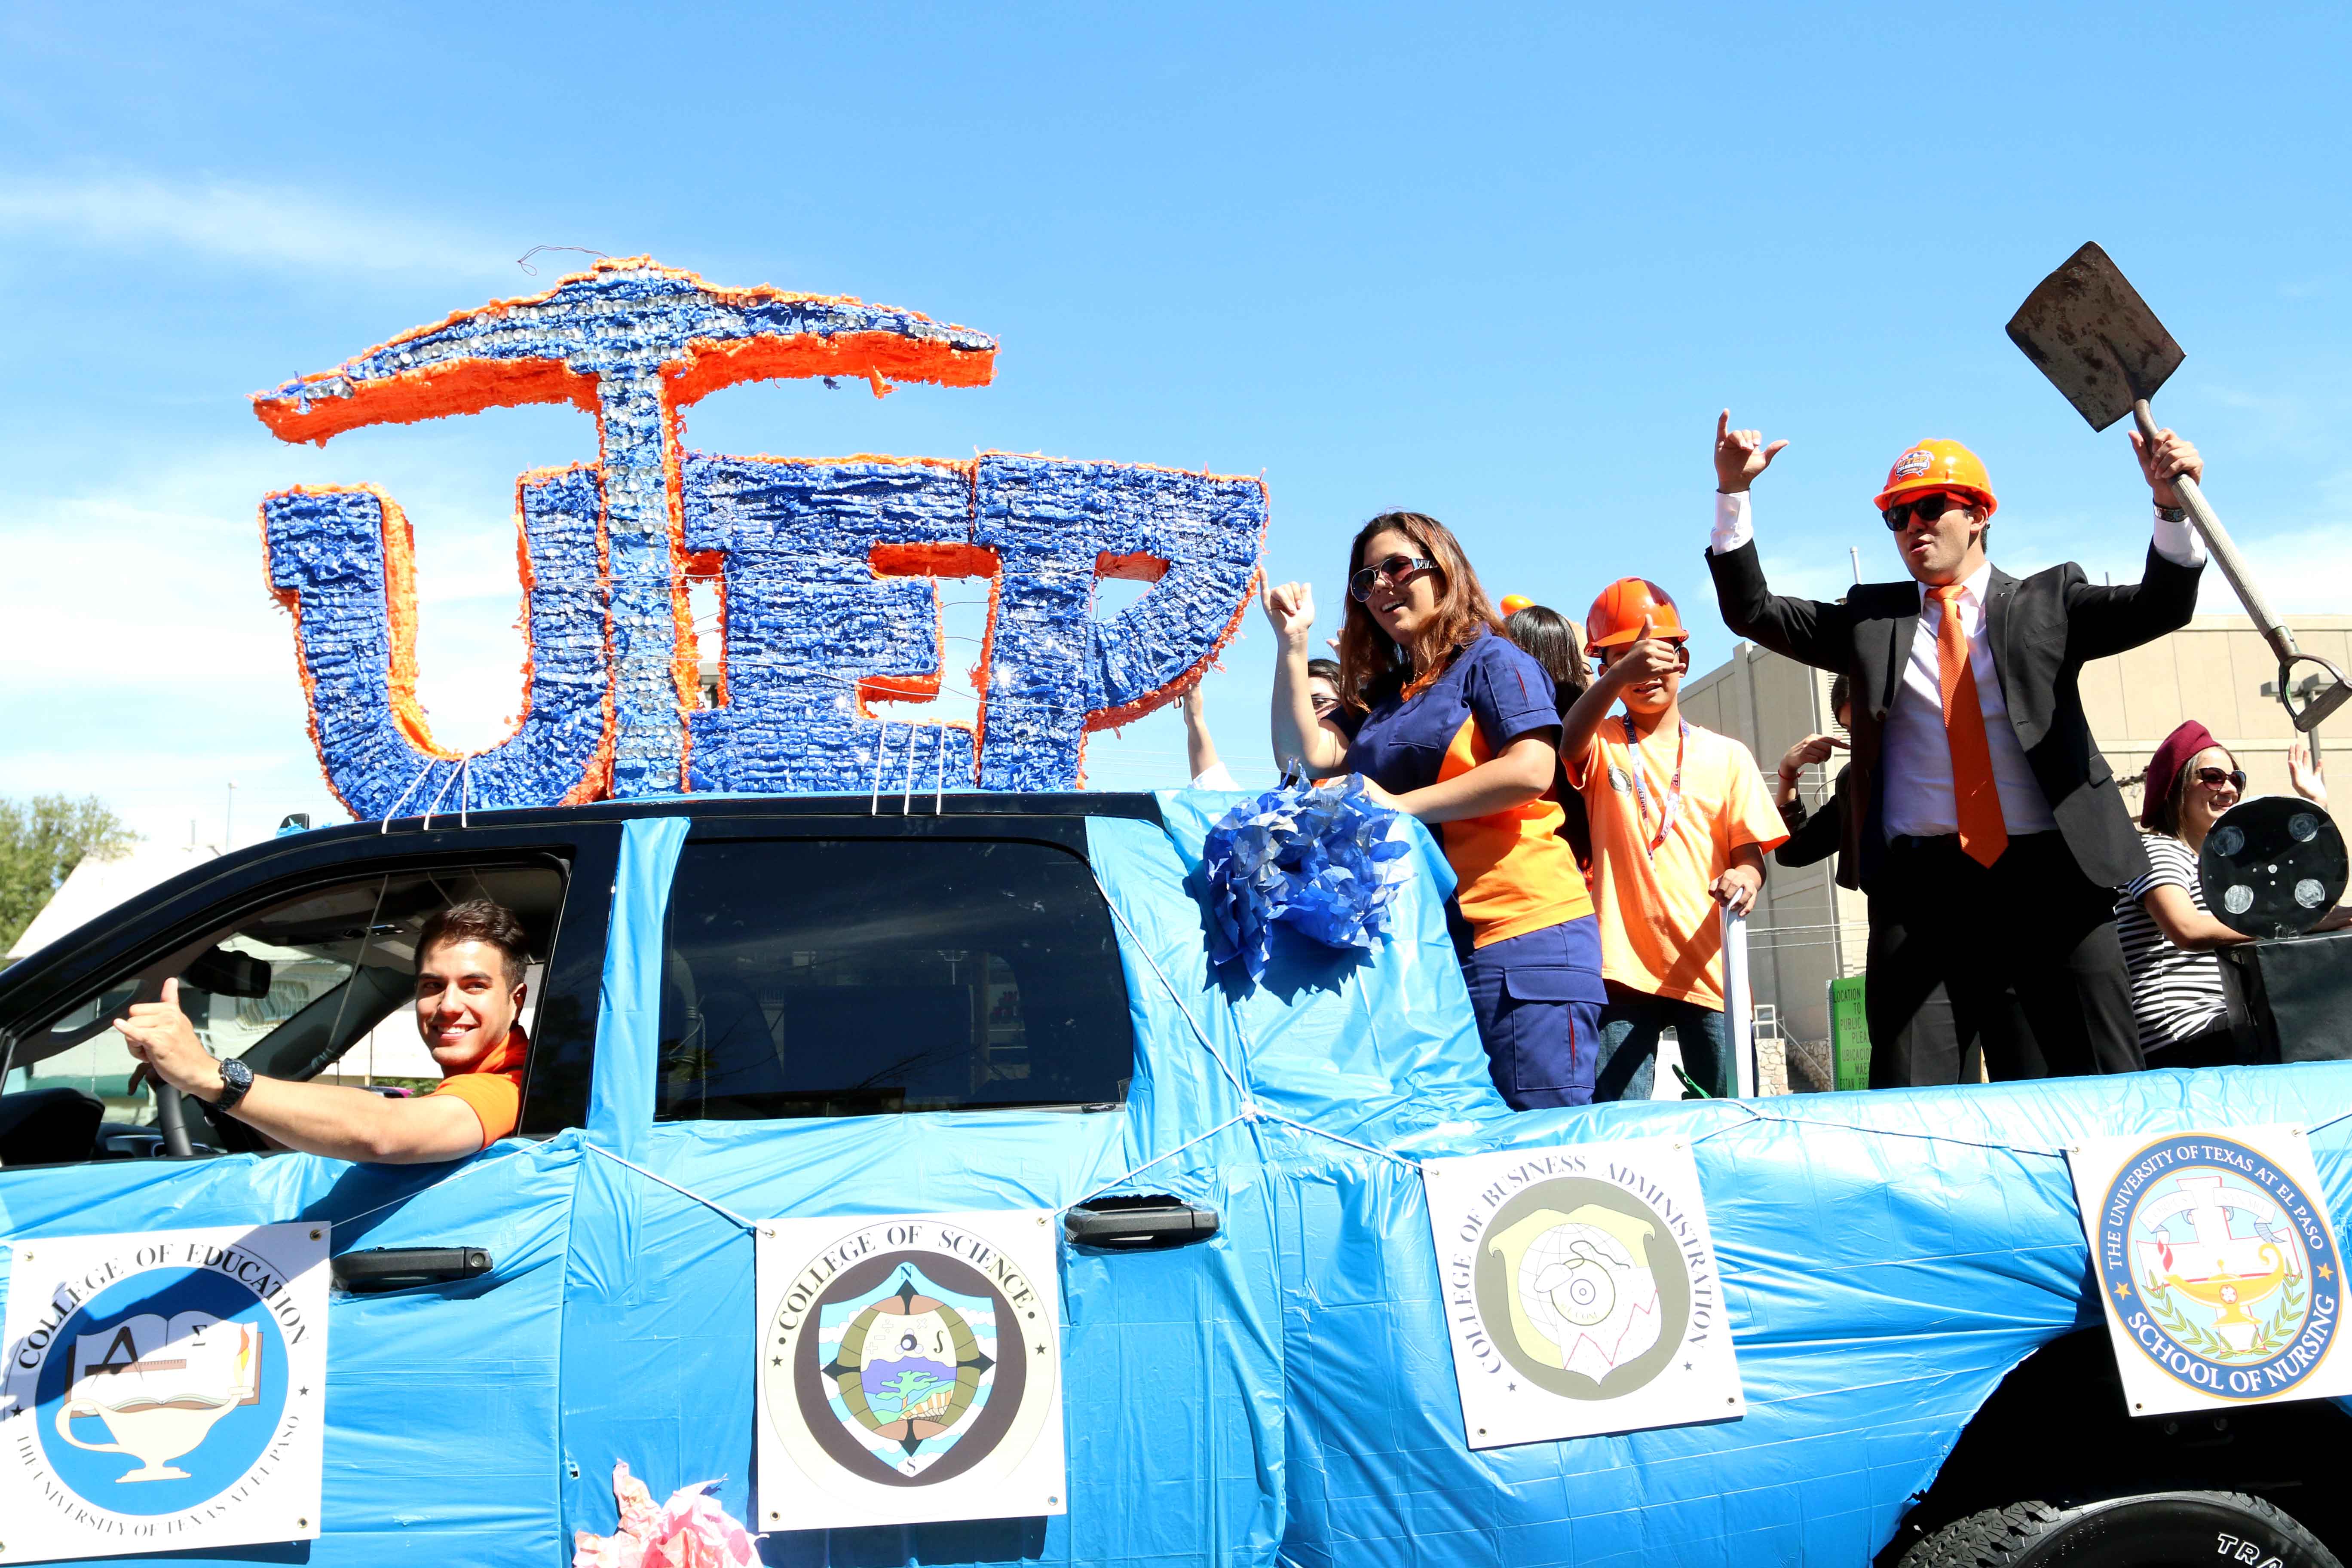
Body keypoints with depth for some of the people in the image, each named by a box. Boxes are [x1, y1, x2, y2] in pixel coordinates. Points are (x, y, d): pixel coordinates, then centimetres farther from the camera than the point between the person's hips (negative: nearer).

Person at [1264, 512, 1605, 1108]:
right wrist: (1293, 643, 6)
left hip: (1519, 931, -7)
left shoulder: (1493, 660, 1)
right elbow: (1308, 755, 8)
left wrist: (1401, 805, -12)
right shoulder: (1380, 695, 22)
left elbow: (1530, 771, -14)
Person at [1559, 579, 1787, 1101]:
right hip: (1625, 970, -1)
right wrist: (1621, 676, -36)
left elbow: (1750, 853, 7)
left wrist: (1744, 878, -18)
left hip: (1709, 972, 1)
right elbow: (1567, 742, -18)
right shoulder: (1599, 745, 6)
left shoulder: (1727, 756, 10)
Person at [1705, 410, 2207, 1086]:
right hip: (1922, 884, 1)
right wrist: (1733, 494, 3)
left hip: (2052, 876, -1)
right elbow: (1751, 611, 13)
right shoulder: (1870, 619, 18)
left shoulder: (2047, 601, 14)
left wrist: (2171, 506, -17)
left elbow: (2158, 608, 0)